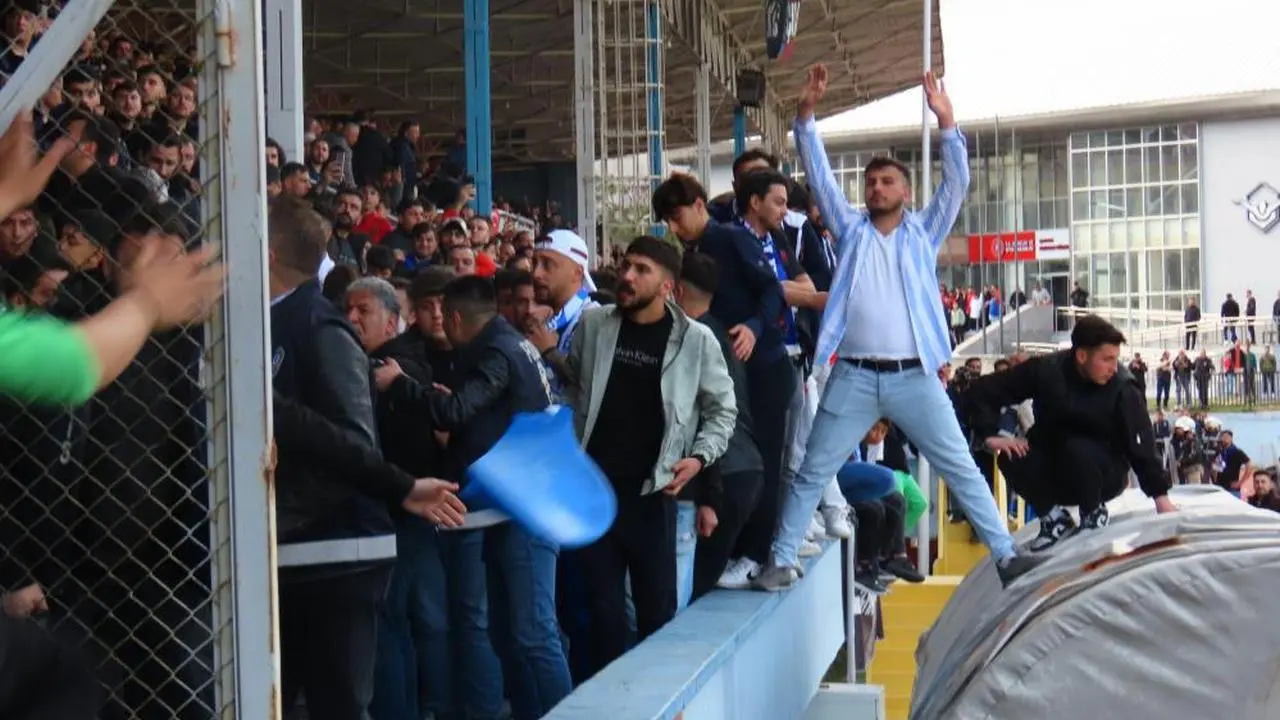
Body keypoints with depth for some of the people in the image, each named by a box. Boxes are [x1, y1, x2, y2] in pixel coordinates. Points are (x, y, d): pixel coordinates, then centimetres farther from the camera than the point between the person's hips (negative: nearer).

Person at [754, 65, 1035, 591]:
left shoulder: (923, 233, 11)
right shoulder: (851, 229, 13)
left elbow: (957, 183, 0)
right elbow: (818, 175, 7)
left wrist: (946, 121, -10)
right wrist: (806, 113, -4)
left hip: (914, 376, -1)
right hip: (853, 377, 1)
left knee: (962, 468, 3)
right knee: (812, 473, 3)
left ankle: (1005, 554, 8)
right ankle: (781, 561, 10)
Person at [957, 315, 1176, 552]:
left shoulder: (1123, 388, -20)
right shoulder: (1045, 370, -16)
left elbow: (1142, 444, -18)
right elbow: (979, 392, -11)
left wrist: (1160, 495, -21)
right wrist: (991, 435, -23)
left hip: (1104, 475, -2)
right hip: (1053, 472, 2)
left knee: (1077, 450, -34)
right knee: (1012, 458, -27)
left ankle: (1094, 513, -5)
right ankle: (1053, 515, -1)